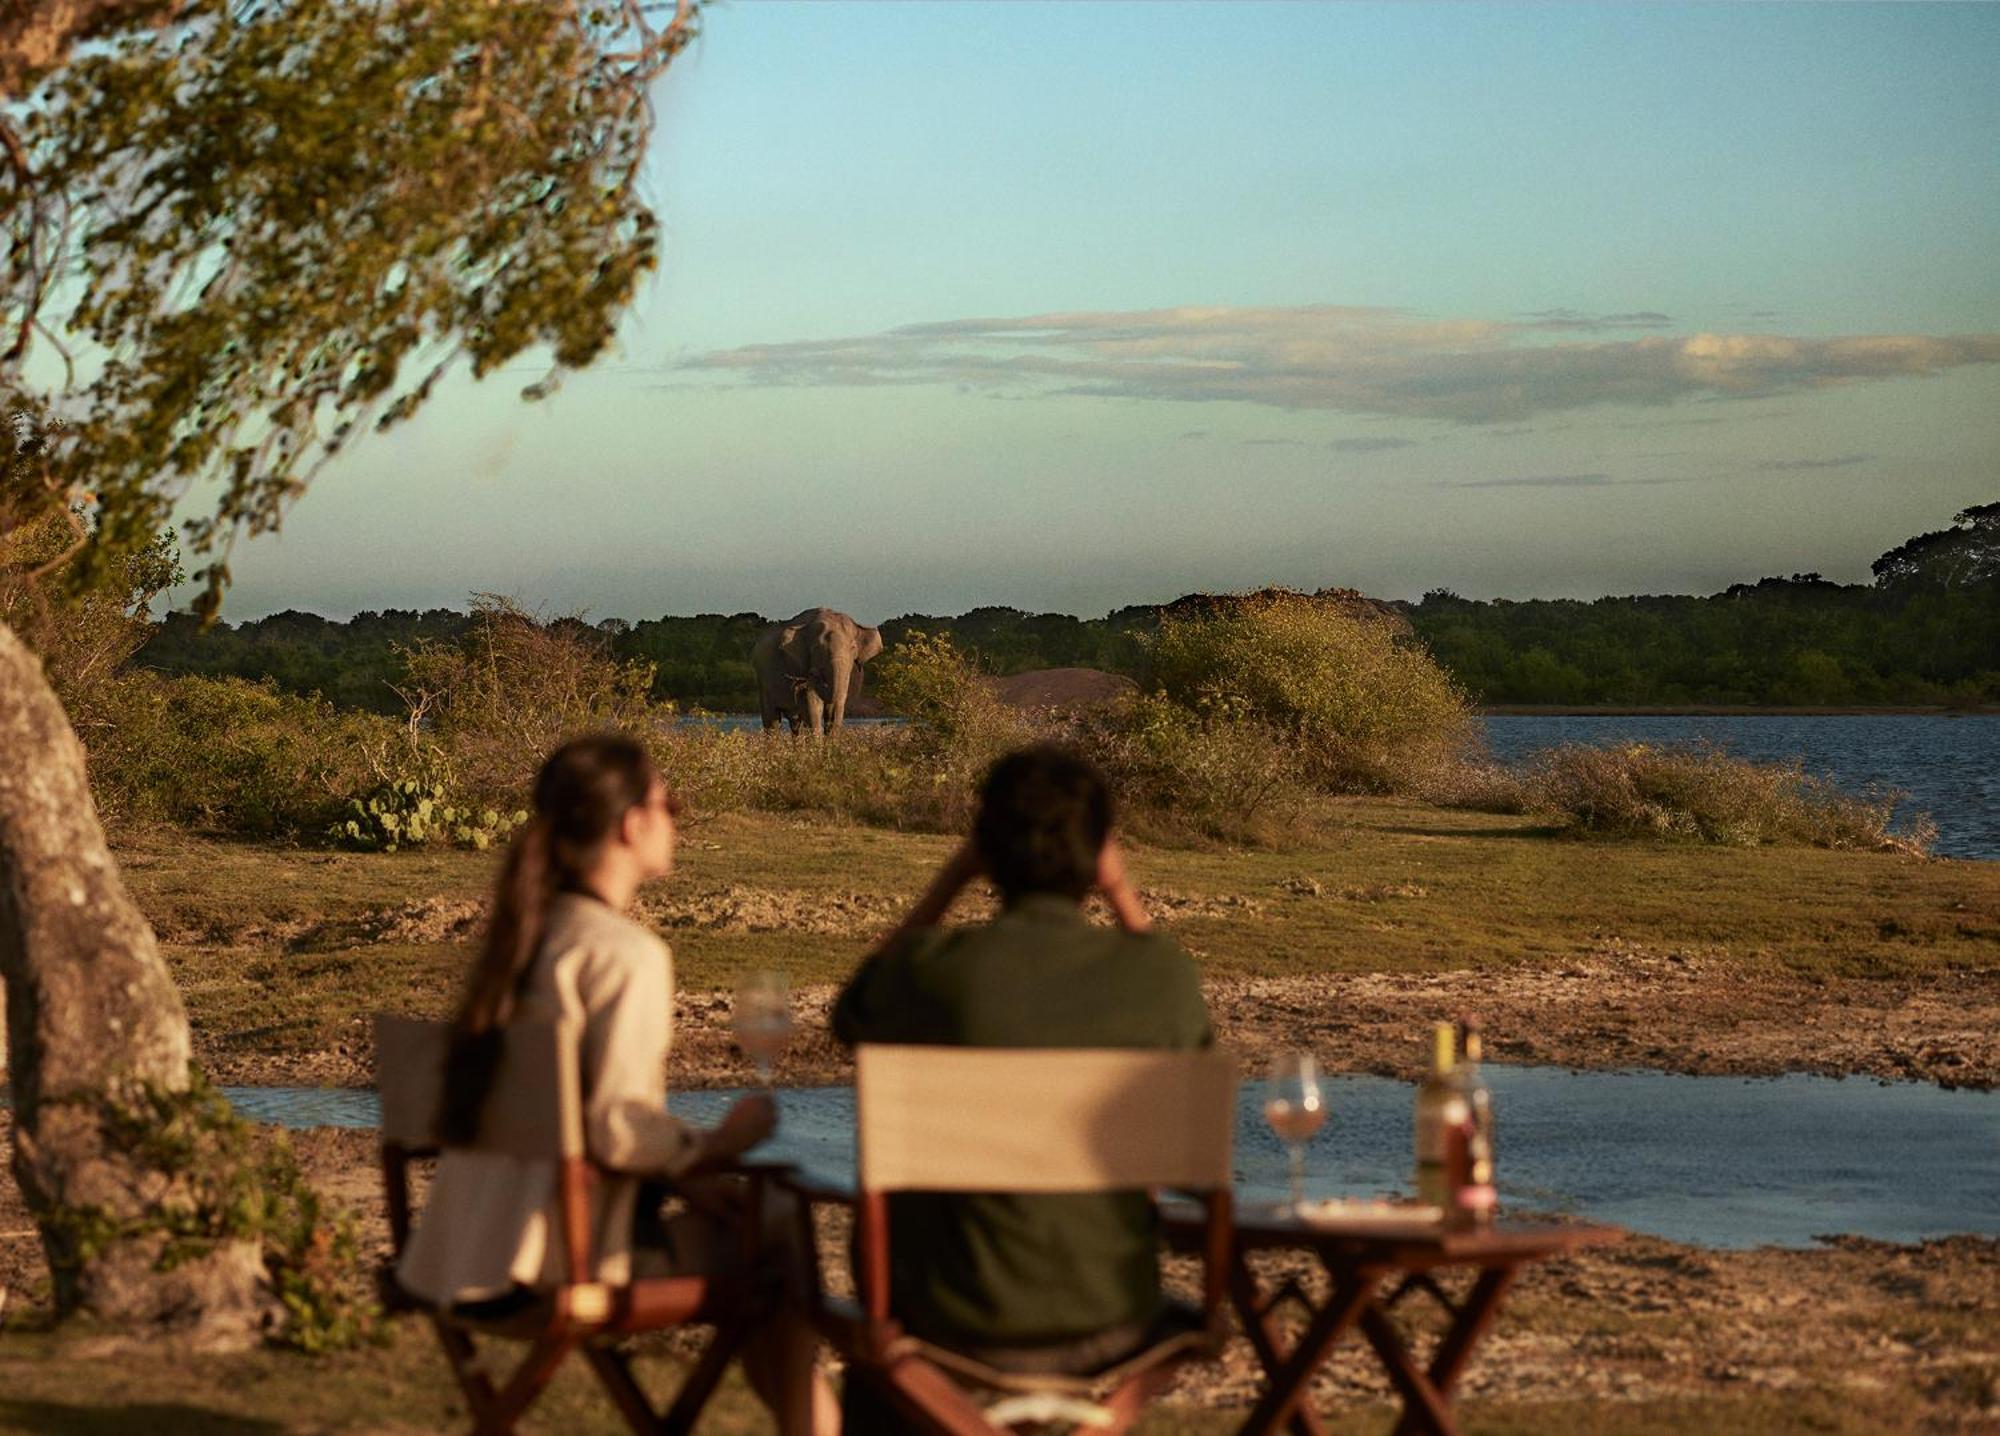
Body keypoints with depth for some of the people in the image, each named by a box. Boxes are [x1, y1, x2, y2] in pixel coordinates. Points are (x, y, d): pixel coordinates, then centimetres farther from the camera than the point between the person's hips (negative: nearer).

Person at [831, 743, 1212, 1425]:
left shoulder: (938, 968, -18)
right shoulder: (1158, 971, -13)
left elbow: (851, 1017, 7)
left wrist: (947, 882, 3)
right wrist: (1126, 901, 7)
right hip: (1113, 1321, 2)